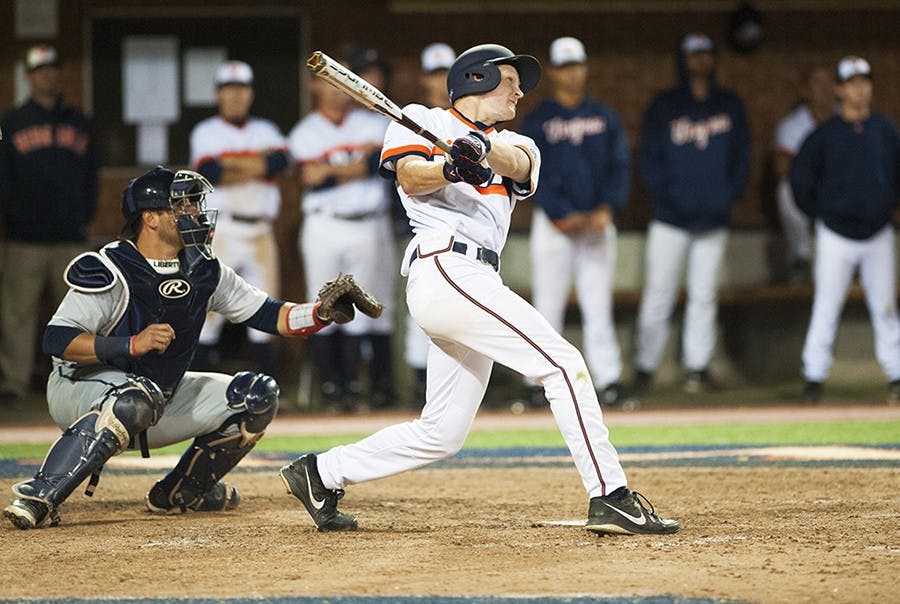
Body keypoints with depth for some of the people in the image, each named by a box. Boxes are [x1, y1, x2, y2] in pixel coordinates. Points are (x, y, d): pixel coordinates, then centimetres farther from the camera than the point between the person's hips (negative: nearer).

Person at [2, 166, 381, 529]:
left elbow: (266, 315, 3)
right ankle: (39, 496, -40)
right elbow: (56, 340, -26)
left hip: (160, 399, 7)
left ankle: (179, 492, 10)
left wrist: (321, 312, -15)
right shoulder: (109, 272, -20)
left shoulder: (204, 273, 0)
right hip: (80, 390, -7)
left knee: (258, 395, 1)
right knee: (139, 397, -41)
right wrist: (132, 345, -36)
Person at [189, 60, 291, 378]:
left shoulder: (265, 131, 14)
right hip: (220, 229, -4)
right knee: (210, 307, -8)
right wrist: (257, 167, -7)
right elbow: (209, 173, -14)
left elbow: (281, 161, -6)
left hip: (261, 231, 4)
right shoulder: (206, 132, 4)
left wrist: (232, 165, -10)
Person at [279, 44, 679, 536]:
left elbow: (517, 163, -2)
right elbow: (410, 177, -9)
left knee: (440, 435, 8)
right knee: (562, 362, -16)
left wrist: (483, 150, -24)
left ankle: (322, 474, 19)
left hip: (472, 284, 8)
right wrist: (450, 168, -30)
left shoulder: (514, 146, 24)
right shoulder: (422, 121, 10)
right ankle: (610, 498, -19)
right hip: (445, 268, -8)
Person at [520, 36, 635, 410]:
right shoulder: (537, 121, 2)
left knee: (599, 308, -1)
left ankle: (609, 382, -3)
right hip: (554, 224, -2)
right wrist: (562, 216, -14)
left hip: (598, 222, 2)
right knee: (548, 306, -3)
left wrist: (606, 210, -8)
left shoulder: (605, 118, 11)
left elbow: (620, 166, 7)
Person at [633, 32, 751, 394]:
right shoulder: (664, 107, 3)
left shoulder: (730, 106, 11)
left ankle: (698, 369, 8)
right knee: (658, 294, -4)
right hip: (670, 218, -3)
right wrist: (664, 193, -13)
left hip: (713, 218, 3)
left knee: (704, 296, 4)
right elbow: (649, 156, 0)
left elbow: (741, 155, 12)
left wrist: (731, 192, -3)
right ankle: (644, 368, 1)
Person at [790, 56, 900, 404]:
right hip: (836, 237, -2)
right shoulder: (825, 135, -5)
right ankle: (814, 377, 4)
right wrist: (820, 214, 4)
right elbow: (801, 178, 3)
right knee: (826, 308, -1)